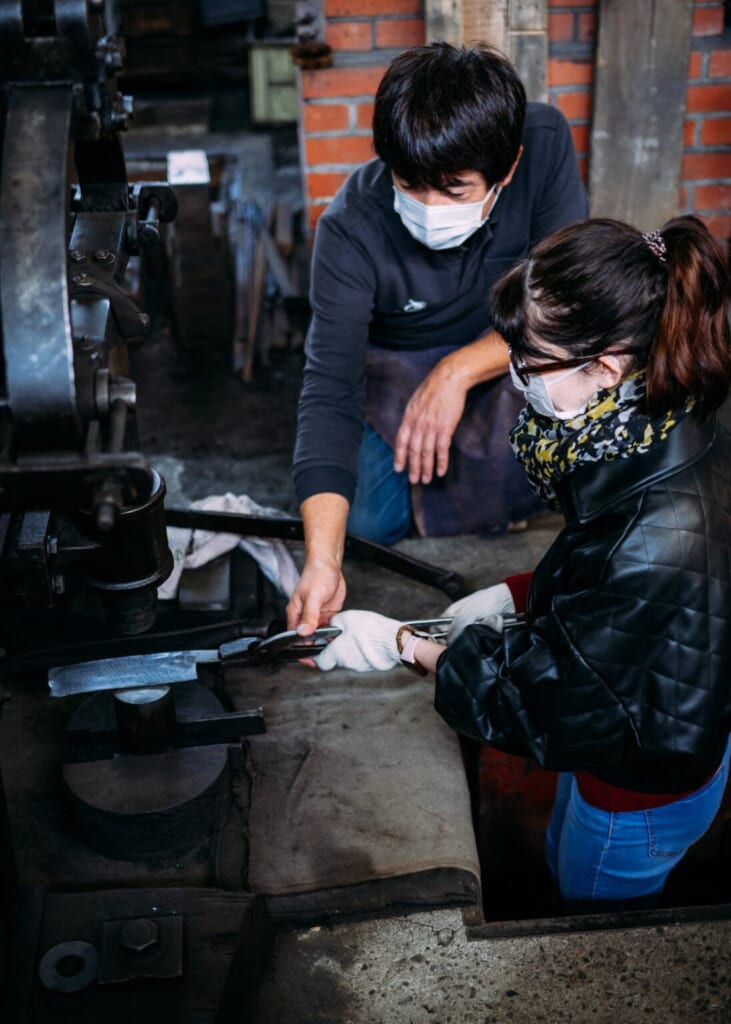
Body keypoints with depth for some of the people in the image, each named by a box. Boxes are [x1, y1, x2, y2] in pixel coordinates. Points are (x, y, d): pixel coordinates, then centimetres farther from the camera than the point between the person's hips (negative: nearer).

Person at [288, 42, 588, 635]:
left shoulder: (545, 144, -26)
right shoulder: (351, 229, -29)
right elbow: (329, 390, -32)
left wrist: (458, 371, -33)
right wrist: (322, 562, -42)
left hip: (504, 347, 0)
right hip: (397, 364, 0)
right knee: (369, 522, -17)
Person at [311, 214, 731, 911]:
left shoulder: (662, 539, -43)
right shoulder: (667, 437, -16)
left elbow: (553, 690, -28)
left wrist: (402, 645, -20)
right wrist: (514, 594, -4)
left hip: (644, 791, -8)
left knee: (596, 908, 23)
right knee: (567, 867, 34)